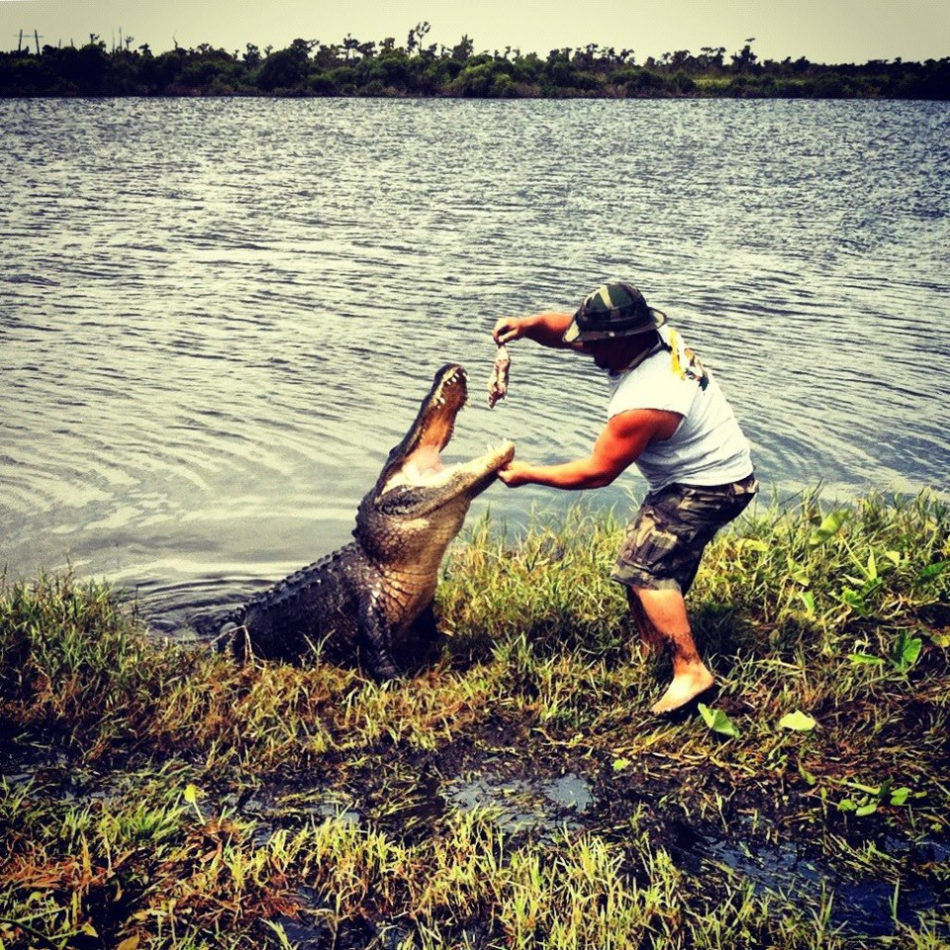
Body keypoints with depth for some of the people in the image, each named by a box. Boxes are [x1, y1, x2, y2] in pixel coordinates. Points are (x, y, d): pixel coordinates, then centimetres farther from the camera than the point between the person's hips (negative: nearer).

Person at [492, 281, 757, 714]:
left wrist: (527, 474, -13)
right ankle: (654, 646, 30)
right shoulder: (653, 336, -7)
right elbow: (566, 330, 1)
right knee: (645, 557, 18)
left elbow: (596, 472, -22)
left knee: (645, 565, -18)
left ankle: (690, 670, -19)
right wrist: (528, 324, -19)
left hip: (708, 487, -10)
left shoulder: (643, 402, -33)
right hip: (713, 470, 11)